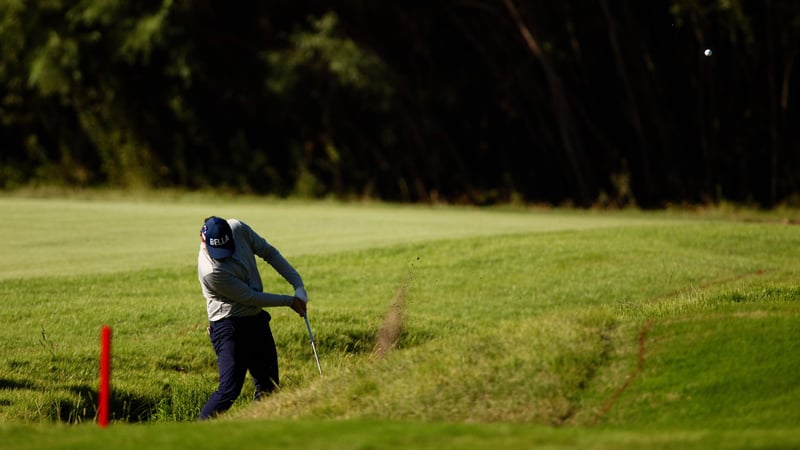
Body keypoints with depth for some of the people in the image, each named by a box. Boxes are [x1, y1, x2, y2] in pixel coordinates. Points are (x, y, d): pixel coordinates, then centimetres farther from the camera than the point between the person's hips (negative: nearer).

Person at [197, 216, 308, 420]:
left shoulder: (237, 229, -11)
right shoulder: (211, 271, -30)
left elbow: (269, 252, 4)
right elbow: (250, 297, -20)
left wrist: (298, 285, -2)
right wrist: (290, 301, -10)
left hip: (257, 320, 8)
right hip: (230, 327, -8)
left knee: (269, 386, 10)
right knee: (230, 390, -18)